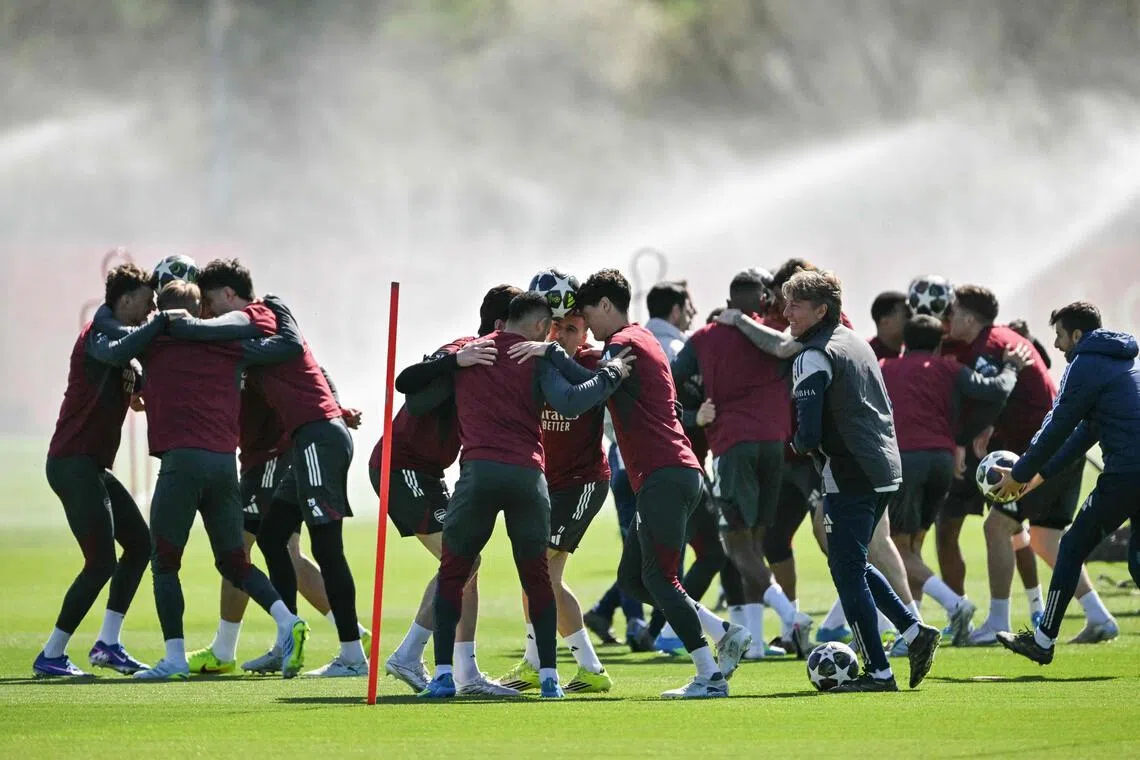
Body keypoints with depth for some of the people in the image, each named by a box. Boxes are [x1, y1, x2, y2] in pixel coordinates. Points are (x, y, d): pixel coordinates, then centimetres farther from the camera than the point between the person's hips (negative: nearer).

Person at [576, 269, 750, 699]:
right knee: (632, 577, 11)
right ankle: (725, 635, 6)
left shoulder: (625, 343, -8)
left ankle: (710, 676, -11)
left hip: (665, 476, -10)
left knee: (658, 578, -9)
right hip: (673, 474, 10)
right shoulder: (641, 340, 23)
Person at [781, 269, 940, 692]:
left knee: (847, 570, -2)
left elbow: (809, 435, -21)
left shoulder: (814, 358, -13)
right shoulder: (857, 344, 15)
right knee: (854, 563, 20)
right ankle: (914, 632, 13)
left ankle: (878, 671, -2)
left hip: (850, 478, -9)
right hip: (886, 470, 9)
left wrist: (800, 446, 3)